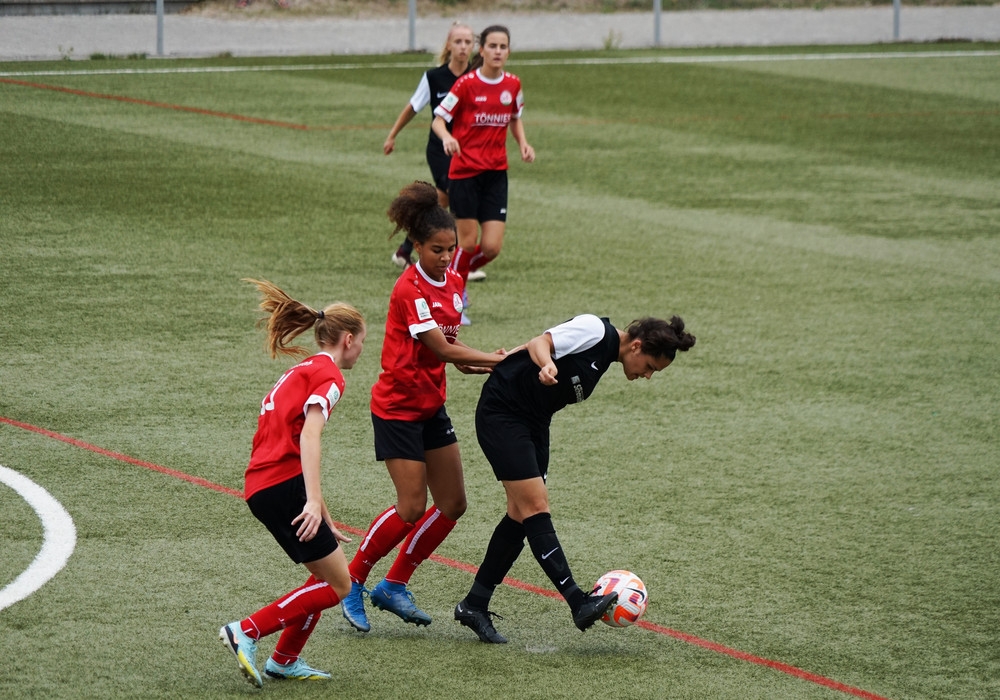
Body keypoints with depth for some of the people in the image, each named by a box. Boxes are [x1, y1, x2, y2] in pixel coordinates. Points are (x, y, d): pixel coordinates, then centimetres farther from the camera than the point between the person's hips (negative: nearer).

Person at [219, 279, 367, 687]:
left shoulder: (303, 371, 25)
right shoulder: (329, 374, -4)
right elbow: (309, 436, -20)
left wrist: (325, 520, 32)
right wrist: (313, 502, -27)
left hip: (262, 487, 10)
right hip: (283, 487, -10)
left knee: (327, 575, 17)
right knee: (337, 585, -5)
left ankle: (284, 660, 19)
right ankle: (246, 632, -10)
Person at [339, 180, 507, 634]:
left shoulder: (453, 283, 5)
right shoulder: (410, 290, -20)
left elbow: (447, 347, 9)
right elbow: (442, 348, -22)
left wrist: (480, 363, -12)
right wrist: (499, 360, -21)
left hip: (431, 405, 8)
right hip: (397, 407, -8)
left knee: (452, 503, 6)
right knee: (411, 507, -11)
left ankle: (394, 587, 16)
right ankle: (352, 584, 5)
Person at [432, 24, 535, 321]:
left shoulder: (513, 85, 4)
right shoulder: (466, 84, -9)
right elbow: (438, 119, -6)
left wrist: (523, 143, 4)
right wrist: (447, 137, -28)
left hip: (496, 173, 4)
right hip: (465, 171, -4)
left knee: (492, 247, -4)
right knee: (468, 241, -3)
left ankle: (455, 275, 26)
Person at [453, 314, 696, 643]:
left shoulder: (607, 355, 11)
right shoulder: (595, 330, -16)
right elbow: (539, 343, -24)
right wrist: (547, 366, -43)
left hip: (533, 421, 10)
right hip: (501, 413, -10)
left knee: (521, 515, 8)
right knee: (535, 506, -13)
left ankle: (474, 606, 16)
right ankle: (579, 603, -19)